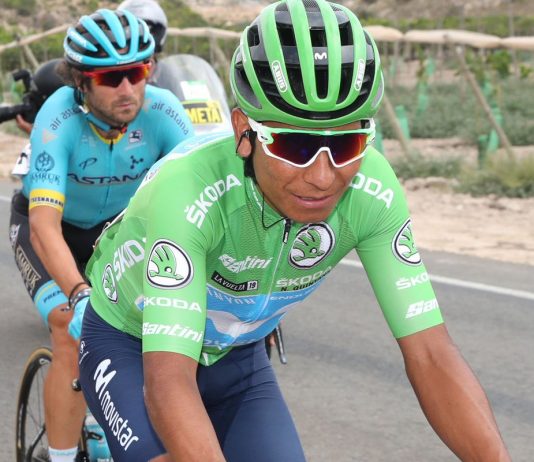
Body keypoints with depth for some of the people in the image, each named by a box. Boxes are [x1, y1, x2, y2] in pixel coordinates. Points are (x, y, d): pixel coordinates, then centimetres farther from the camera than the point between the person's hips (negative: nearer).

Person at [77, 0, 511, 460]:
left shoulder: (373, 193, -27)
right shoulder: (189, 191, -40)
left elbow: (430, 354, -26)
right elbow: (168, 380, -46)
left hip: (235, 354, 4)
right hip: (132, 347, -4)